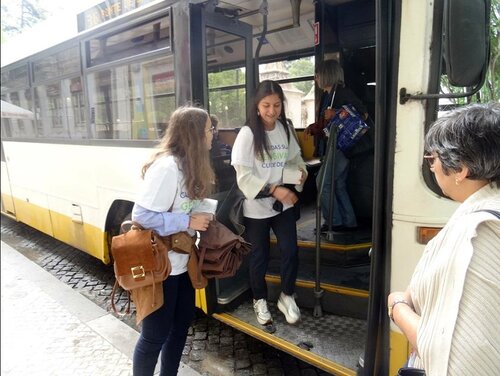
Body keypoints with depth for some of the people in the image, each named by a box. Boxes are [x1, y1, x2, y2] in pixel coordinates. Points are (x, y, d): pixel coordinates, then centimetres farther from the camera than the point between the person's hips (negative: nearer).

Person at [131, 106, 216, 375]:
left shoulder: (190, 164, 4)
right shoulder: (167, 166, -25)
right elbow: (141, 215, -26)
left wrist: (203, 214, -5)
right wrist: (188, 222, -23)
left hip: (181, 261, 10)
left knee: (182, 322, 22)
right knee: (155, 335, 8)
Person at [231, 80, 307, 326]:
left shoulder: (285, 129, 1)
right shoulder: (247, 134, -15)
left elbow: (294, 157, 12)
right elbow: (243, 175, -18)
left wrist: (301, 170, -10)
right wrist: (274, 189, -25)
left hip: (284, 203, 4)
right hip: (257, 206, -4)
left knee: (290, 251, 5)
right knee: (260, 256, 12)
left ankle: (287, 296, 31)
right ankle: (260, 300, 36)